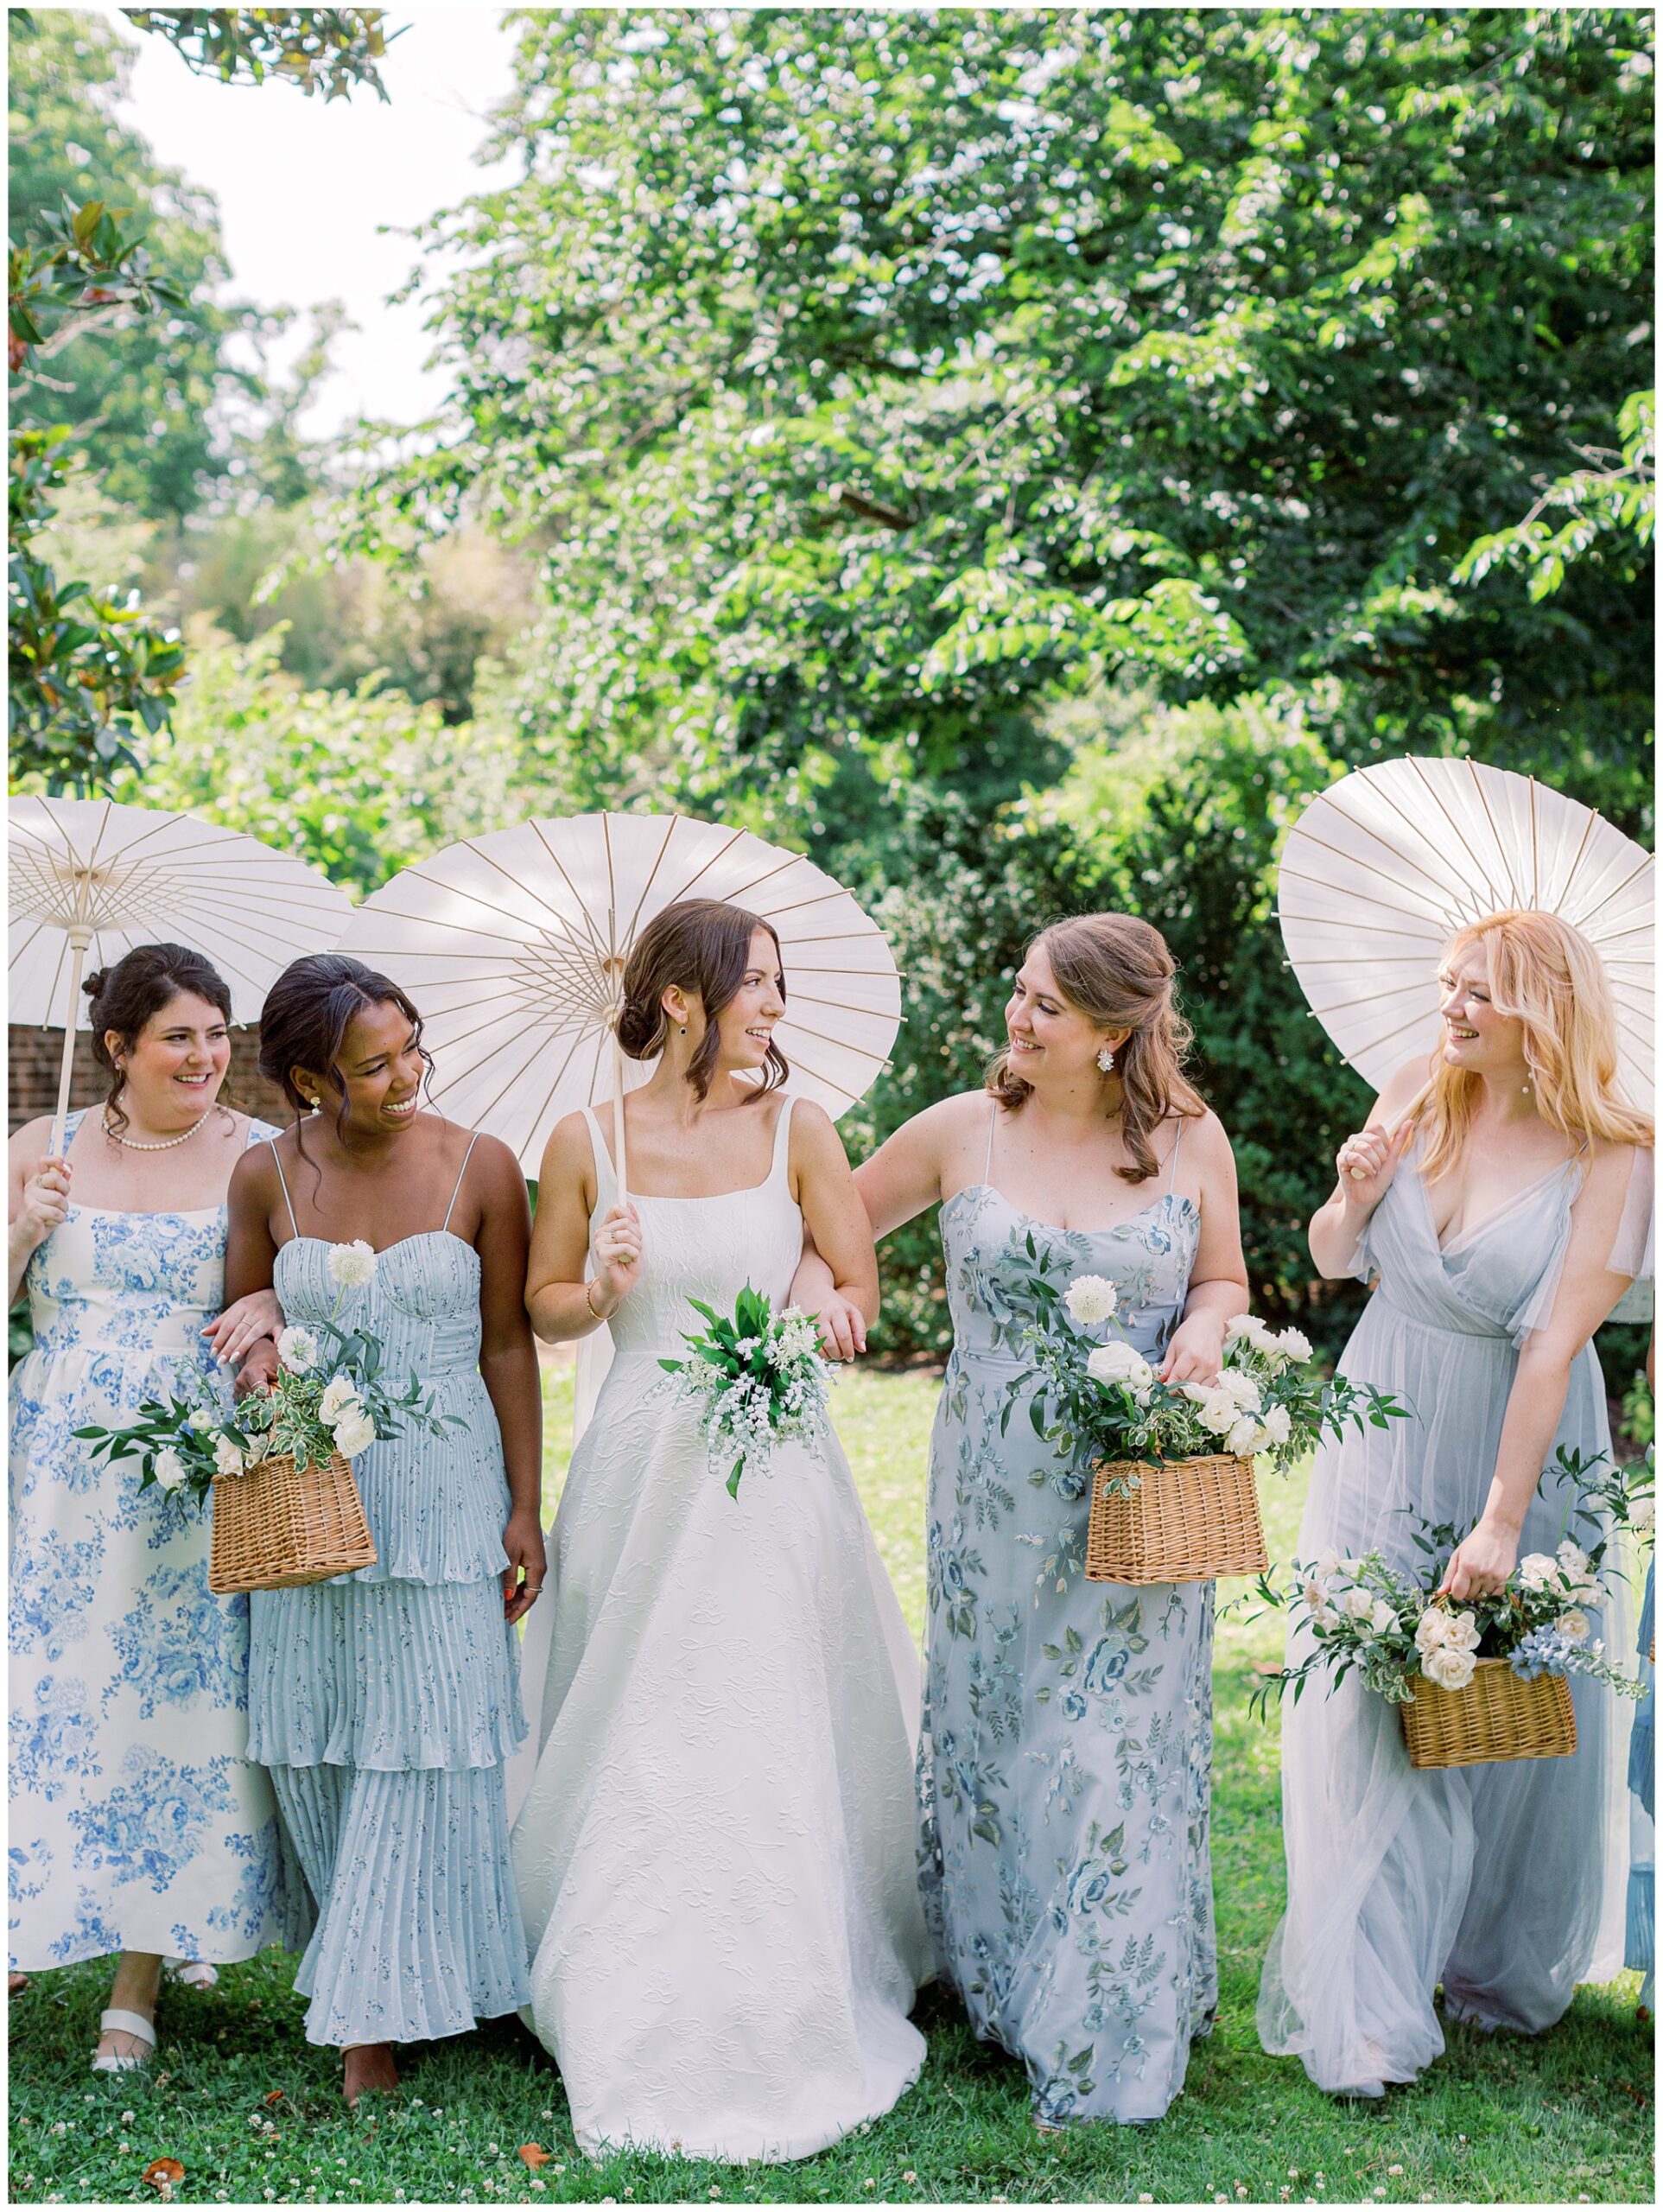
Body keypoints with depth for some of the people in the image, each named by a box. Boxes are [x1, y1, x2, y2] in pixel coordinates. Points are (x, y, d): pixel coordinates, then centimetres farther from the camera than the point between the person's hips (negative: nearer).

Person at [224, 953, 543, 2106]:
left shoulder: (479, 1167, -6)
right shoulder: (267, 1177, -2)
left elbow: (509, 1343, 0)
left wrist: (525, 1507, -1)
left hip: (443, 1493, -2)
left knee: (423, 1752, -3)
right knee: (314, 1750, 8)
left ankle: (375, 2025, 5)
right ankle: (364, 1962, 28)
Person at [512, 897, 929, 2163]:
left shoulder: (795, 1129, 0)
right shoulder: (587, 1141, 1)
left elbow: (859, 1285, 6)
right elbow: (544, 1305, 9)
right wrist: (606, 1293, -12)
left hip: (770, 1464, 0)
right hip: (642, 1465, 0)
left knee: (770, 1729, -2)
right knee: (640, 1745, 3)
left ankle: (779, 2021, 11)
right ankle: (645, 2023, 18)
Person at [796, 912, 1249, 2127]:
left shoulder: (1190, 1140, -2)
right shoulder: (962, 1131, -1)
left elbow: (1224, 1277, 10)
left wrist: (1207, 1326, -12)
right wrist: (818, 1288, -11)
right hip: (994, 1498, 1)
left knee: (1117, 1748, 3)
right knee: (991, 1733, 11)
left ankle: (1104, 2041, 17)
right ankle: (998, 1987, 31)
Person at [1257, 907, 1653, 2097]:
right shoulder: (1415, 1098, -4)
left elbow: (1554, 1345, -21)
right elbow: (1335, 1260, 8)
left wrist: (1502, 1522, -22)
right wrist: (1354, 1193, -15)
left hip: (1516, 1445, -3)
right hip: (1385, 1439, 3)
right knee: (1367, 1708, -1)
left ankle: (1503, 1963, 34)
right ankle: (1367, 2007, 6)